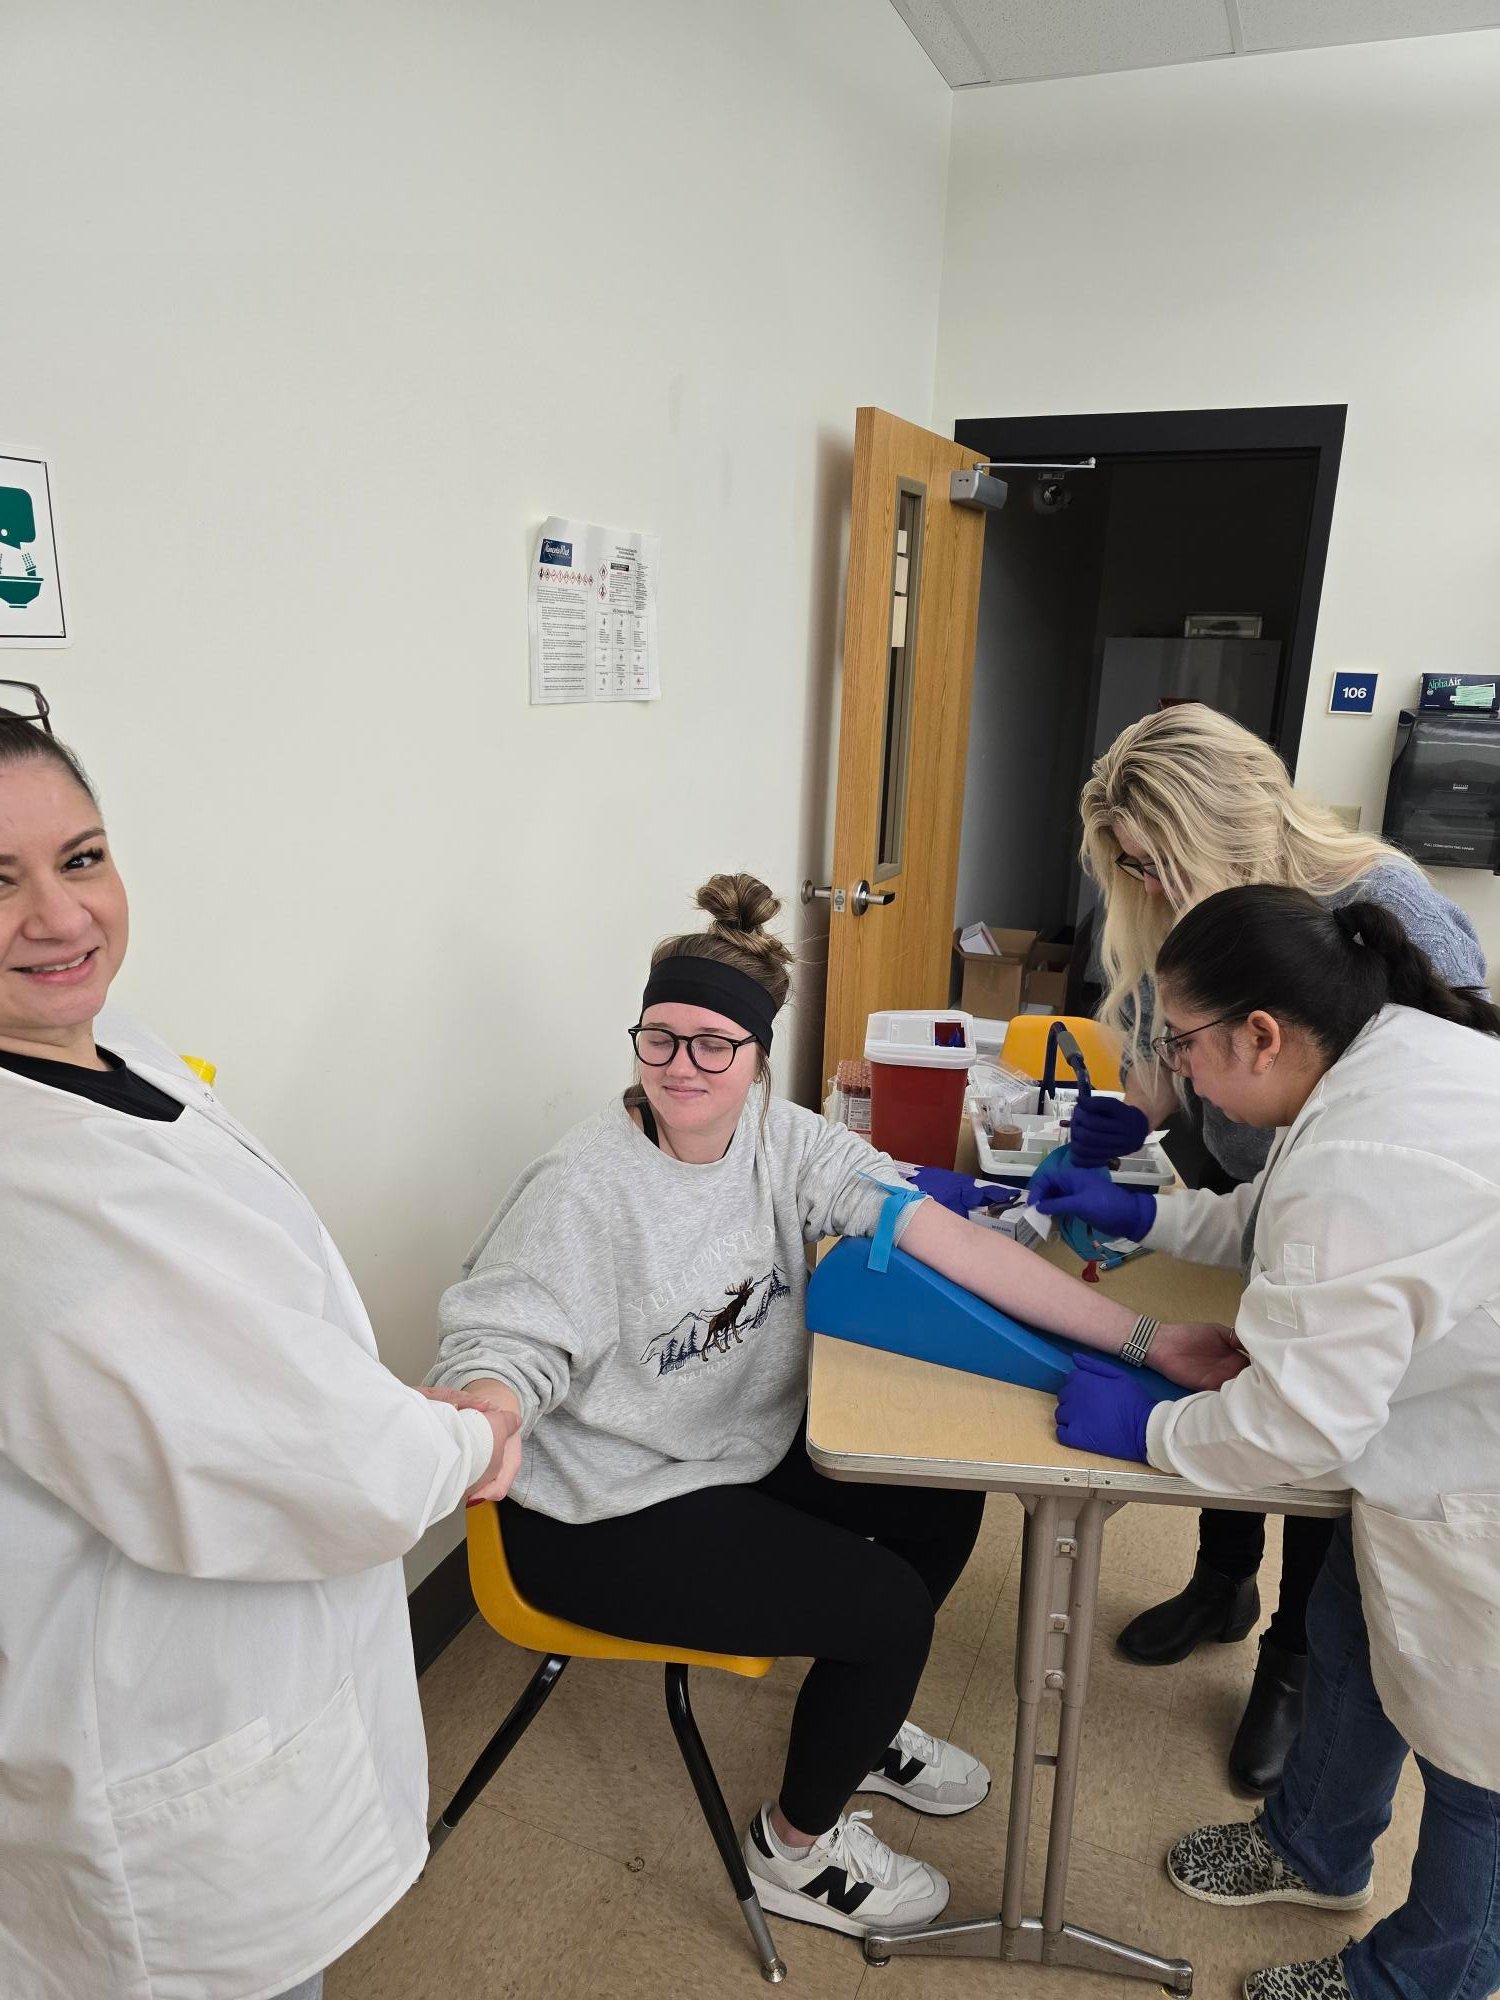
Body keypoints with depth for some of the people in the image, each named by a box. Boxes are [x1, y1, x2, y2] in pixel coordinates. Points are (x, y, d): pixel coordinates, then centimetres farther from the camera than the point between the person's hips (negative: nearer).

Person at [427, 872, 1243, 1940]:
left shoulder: (786, 1141, -12)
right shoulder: (584, 1188, -26)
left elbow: (952, 1240, -18)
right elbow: (504, 1342, -27)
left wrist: (1144, 1339, -23)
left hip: (750, 1449, 6)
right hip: (606, 1518, -6)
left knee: (946, 1495, 7)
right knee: (886, 1606, -9)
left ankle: (864, 1723, 36)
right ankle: (797, 1849, 22)